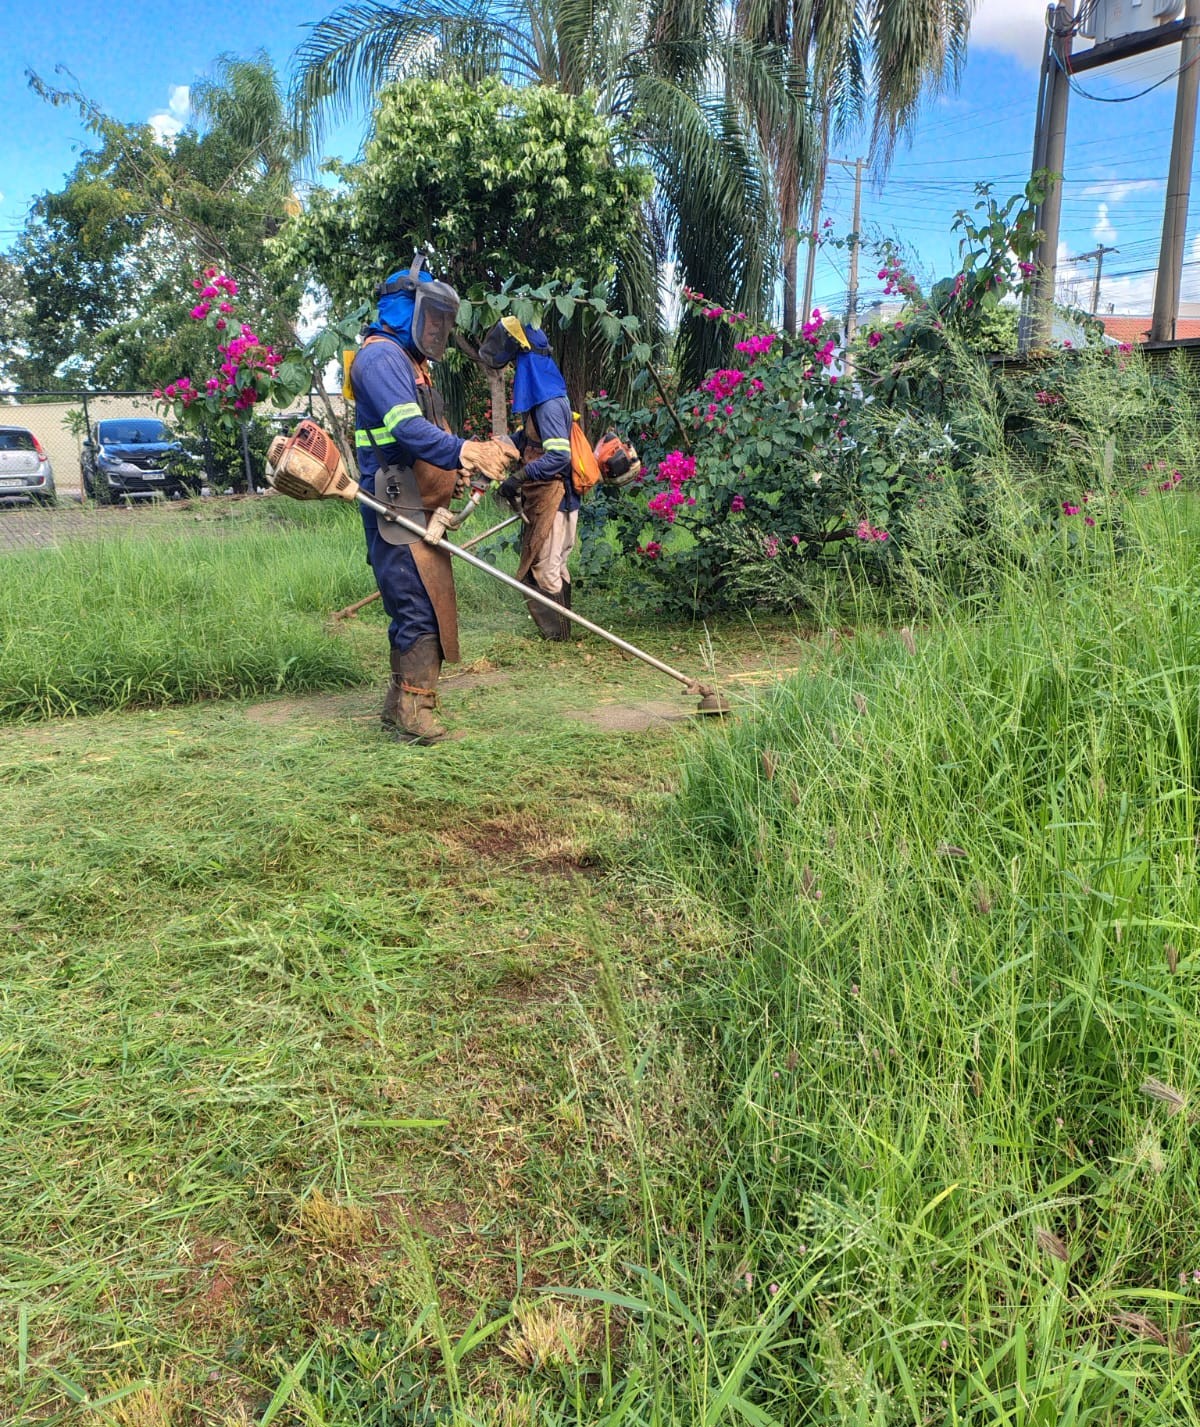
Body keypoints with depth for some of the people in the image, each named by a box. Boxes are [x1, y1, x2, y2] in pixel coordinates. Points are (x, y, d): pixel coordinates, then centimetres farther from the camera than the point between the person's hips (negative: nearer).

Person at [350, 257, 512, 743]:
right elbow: (407, 428, -25)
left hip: (420, 510, 10)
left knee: (427, 606, 12)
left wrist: (456, 470, 9)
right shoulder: (381, 356, -10)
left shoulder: (408, 361, 24)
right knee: (419, 607, -13)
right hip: (397, 510, -10)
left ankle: (400, 706, 21)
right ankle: (411, 711, -7)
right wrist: (465, 452, -36)